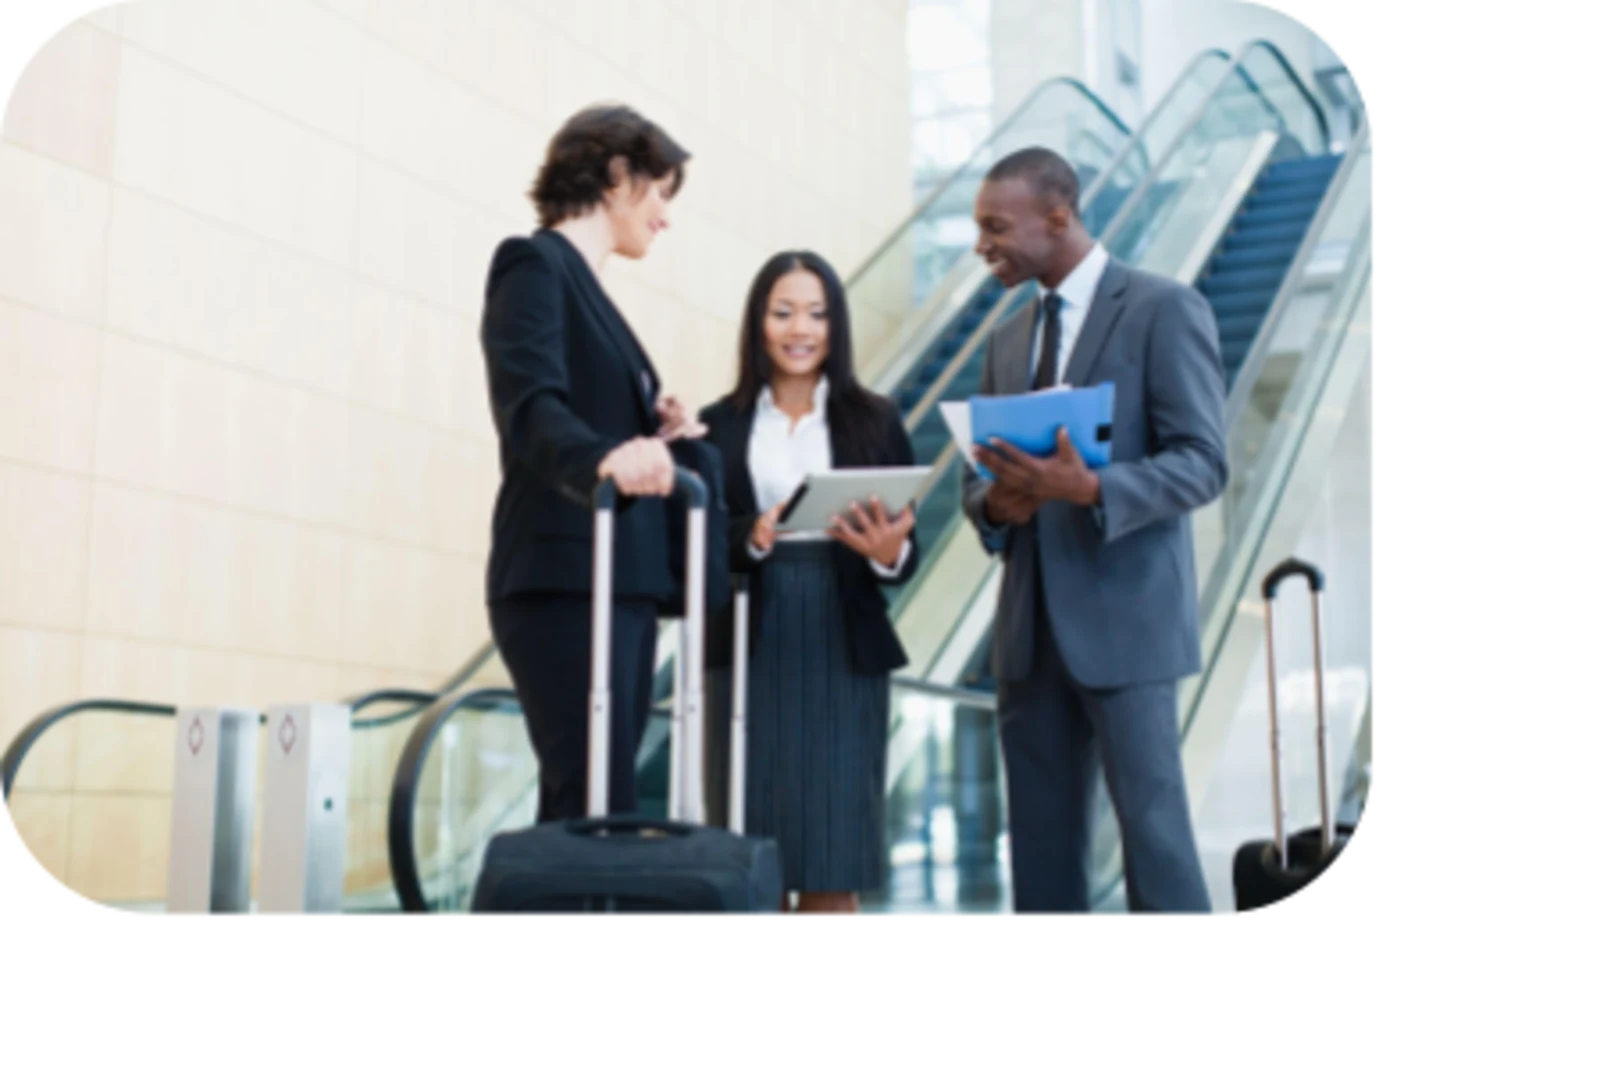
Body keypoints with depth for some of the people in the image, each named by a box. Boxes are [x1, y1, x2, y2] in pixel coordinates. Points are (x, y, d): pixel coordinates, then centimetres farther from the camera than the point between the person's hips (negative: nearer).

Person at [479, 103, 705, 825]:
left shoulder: (581, 281, 22)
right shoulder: (534, 265, -4)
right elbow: (531, 408, -21)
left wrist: (649, 434, 6)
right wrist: (602, 460, -39)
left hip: (621, 582, 9)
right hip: (565, 582, -9)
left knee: (579, 813, 6)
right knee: (597, 809, -14)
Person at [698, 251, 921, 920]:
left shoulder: (874, 421, 6)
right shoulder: (720, 426, 7)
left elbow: (905, 552, 2)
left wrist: (888, 552, -20)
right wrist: (753, 539, -19)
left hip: (844, 651, 0)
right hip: (749, 651, 1)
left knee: (832, 848, 0)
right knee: (753, 849, 3)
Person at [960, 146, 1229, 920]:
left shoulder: (1164, 309, -4)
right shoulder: (1008, 339, 16)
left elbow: (1202, 463, -12)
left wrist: (1089, 489, -27)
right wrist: (994, 504, -8)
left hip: (1123, 618, -6)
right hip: (1031, 625, 6)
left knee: (1151, 823, -3)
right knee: (1041, 837, 8)